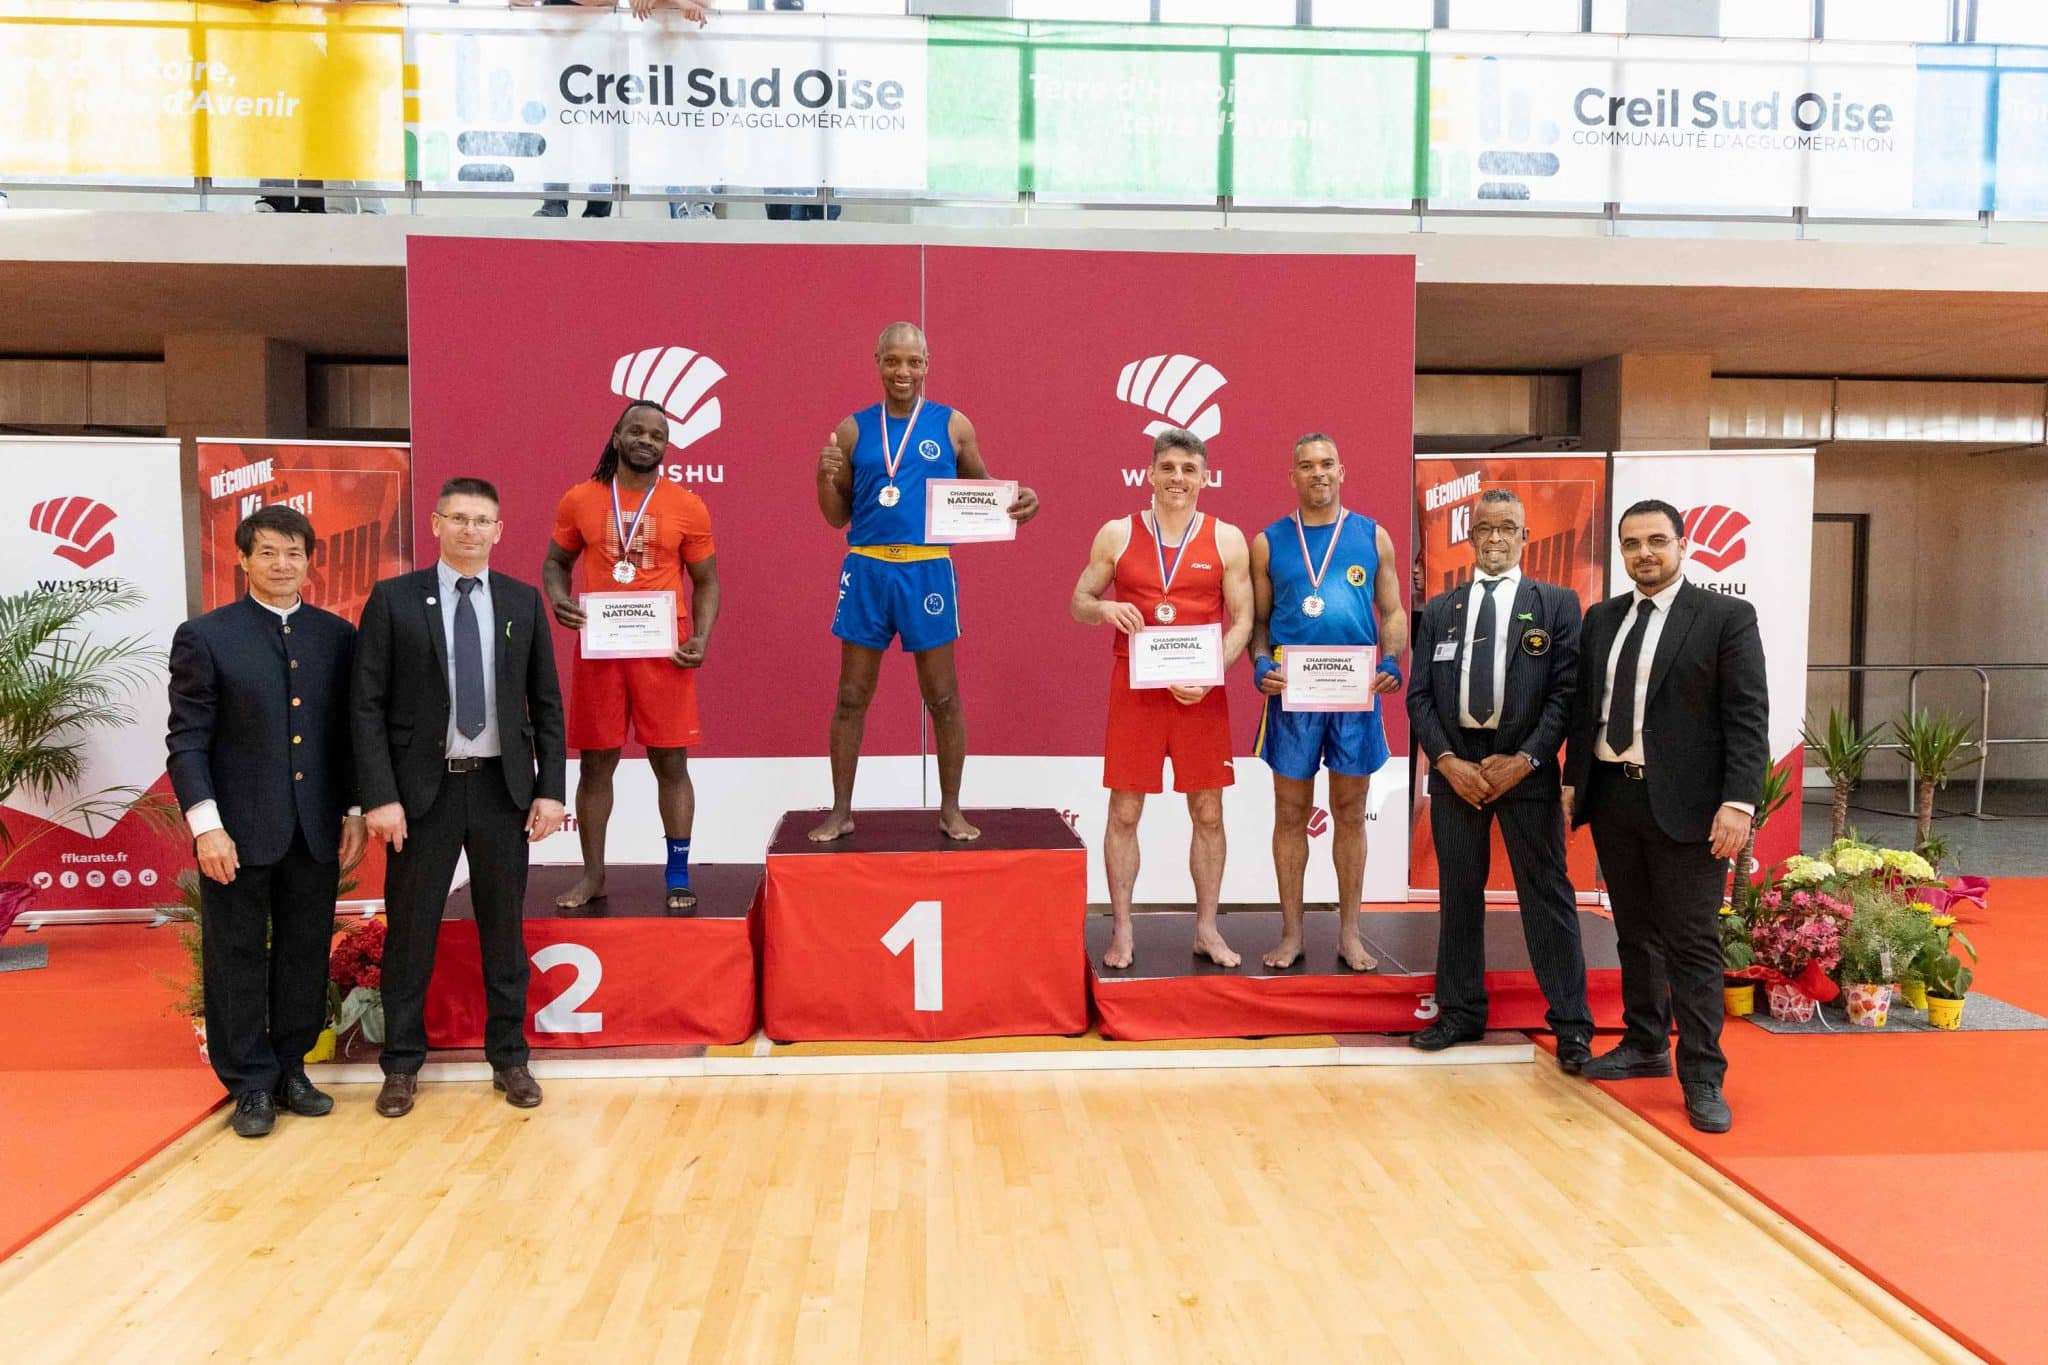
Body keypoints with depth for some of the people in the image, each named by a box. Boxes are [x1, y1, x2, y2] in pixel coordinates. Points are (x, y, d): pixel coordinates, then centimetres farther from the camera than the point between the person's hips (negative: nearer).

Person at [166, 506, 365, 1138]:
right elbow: (187, 739, -6)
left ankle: (290, 1070, 25)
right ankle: (251, 1086, 18)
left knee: (306, 956, 10)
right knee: (237, 960, 6)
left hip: (316, 830, 3)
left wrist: (354, 811, 6)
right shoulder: (205, 636, -3)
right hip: (239, 831, -3)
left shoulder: (337, 635, 7)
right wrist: (206, 825, -13)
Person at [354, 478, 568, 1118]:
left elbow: (546, 703, 6)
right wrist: (380, 797, -11)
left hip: (502, 786, 2)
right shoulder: (393, 599, -2)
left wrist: (550, 789, 0)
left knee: (505, 930, 11)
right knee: (410, 933, 7)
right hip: (423, 788, -2)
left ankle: (509, 1058, 24)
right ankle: (402, 1065, 23)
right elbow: (367, 705, -4)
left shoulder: (523, 601, 5)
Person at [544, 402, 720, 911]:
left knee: (671, 761, 2)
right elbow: (556, 563, 14)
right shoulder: (580, 500, 4)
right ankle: (592, 875, 20)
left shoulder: (688, 507, 1)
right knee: (595, 762, 7)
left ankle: (678, 875, 12)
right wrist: (558, 599, -8)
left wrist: (701, 638, -9)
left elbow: (706, 581, 6)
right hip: (598, 646, 1)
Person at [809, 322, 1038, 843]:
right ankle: (841, 811, 17)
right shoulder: (853, 429, 6)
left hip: (928, 569, -1)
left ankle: (950, 809, 18)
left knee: (943, 698, 5)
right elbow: (837, 516, 9)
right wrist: (825, 477, -10)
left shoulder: (953, 425, 4)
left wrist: (1017, 502, -10)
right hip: (867, 569, 1)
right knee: (852, 697, 6)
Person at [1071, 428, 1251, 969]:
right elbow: (1079, 603, 10)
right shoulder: (1117, 534, 4)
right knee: (1124, 813, 2)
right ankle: (1122, 932, 14)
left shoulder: (1227, 540, 3)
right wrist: (1104, 609, -14)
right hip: (1134, 690, 0)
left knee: (1208, 813, 6)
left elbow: (1241, 620, 2)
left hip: (1201, 694, 0)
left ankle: (1207, 929, 20)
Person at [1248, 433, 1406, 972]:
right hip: (1291, 692, 0)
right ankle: (1291, 933, 16)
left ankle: (1349, 934, 18)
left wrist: (1391, 661, -10)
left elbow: (1393, 611, 8)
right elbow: (1257, 620, 7)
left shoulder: (1372, 536, 7)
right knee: (1291, 812, 5)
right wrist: (1261, 665, -12)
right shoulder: (1268, 542, 5)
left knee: (1350, 813, 8)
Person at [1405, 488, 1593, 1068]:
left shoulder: (1557, 603, 4)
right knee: (1458, 891, 10)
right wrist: (1447, 760, -7)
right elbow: (1420, 695, 6)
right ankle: (1461, 1012, 22)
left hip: (1526, 767, -3)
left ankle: (1571, 1025, 11)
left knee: (1546, 892, 2)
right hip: (1455, 765, 3)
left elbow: (1566, 690, -3)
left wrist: (1525, 759, -12)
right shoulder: (1439, 610, 11)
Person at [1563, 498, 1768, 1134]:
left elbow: (1748, 718, -9)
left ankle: (1702, 1077, 7)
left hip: (1684, 804, -5)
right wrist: (1572, 781, 12)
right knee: (1634, 932, 15)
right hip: (1612, 796, 5)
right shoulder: (1602, 619, 12)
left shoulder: (1727, 617, -4)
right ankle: (1645, 1045, 28)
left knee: (1692, 944, -2)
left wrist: (1739, 801, -16)